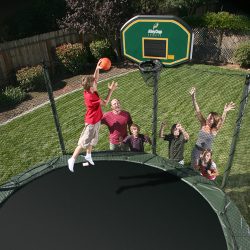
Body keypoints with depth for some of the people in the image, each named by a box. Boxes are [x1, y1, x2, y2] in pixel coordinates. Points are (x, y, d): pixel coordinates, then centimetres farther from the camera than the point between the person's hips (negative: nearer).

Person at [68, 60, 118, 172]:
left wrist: (97, 68, -17)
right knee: (83, 142, 3)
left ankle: (88, 156, 44)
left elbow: (95, 79, 0)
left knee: (92, 140, 24)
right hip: (91, 122, -9)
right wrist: (110, 90, -19)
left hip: (95, 120, 9)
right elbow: (105, 103, -21)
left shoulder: (89, 90, -9)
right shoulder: (91, 97, -32)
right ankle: (72, 159, 15)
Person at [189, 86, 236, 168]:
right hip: (196, 150, 2)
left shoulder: (215, 130, -15)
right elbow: (197, 111, -20)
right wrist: (193, 97, -30)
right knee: (193, 169, 14)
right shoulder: (203, 124, -11)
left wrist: (225, 112, -56)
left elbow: (221, 121, -36)